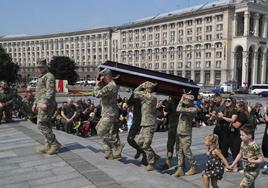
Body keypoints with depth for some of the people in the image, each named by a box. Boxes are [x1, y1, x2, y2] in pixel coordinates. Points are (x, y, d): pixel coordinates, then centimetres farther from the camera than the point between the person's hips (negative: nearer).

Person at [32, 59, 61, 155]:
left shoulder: (49, 76, -8)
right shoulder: (41, 77, 23)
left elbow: (50, 90, -20)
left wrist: (45, 103, -27)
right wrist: (35, 103, 25)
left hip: (47, 105, -10)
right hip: (41, 104, 10)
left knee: (41, 124, -12)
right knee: (46, 125, 10)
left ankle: (55, 144, -8)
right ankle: (48, 145, 15)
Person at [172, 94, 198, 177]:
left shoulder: (193, 109, -17)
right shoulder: (185, 107, 9)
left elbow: (179, 110, -27)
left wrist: (181, 100, -14)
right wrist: (182, 99, 7)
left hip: (185, 134, -8)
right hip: (179, 133, 8)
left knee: (186, 151, -1)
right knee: (179, 151, 6)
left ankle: (194, 167, 17)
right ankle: (180, 169, 11)